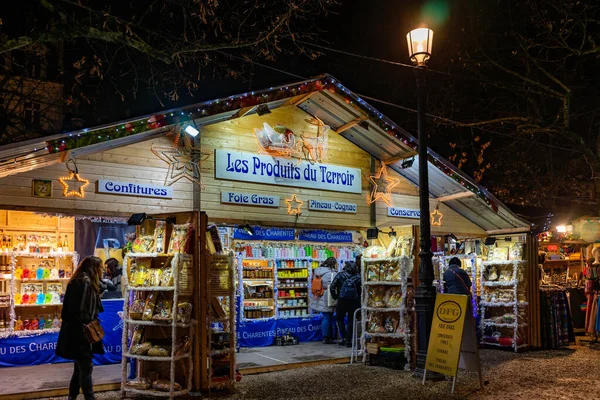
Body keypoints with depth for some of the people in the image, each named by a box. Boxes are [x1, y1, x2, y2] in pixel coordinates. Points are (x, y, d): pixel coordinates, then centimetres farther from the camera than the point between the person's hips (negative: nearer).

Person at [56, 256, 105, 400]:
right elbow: (82, 311, -22)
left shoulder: (79, 281, 17)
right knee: (86, 368, -5)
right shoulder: (86, 282, -15)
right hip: (80, 333, -10)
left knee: (80, 367, 15)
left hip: (76, 333, 10)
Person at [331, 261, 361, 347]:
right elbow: (361, 291, -3)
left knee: (339, 319, 18)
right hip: (354, 302, 1)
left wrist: (335, 297, 4)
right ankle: (348, 341, 9)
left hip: (342, 301, -1)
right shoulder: (358, 277, -1)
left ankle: (344, 338, 9)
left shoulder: (340, 275, -4)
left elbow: (332, 287, -8)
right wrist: (358, 299, 10)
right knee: (351, 321, 11)